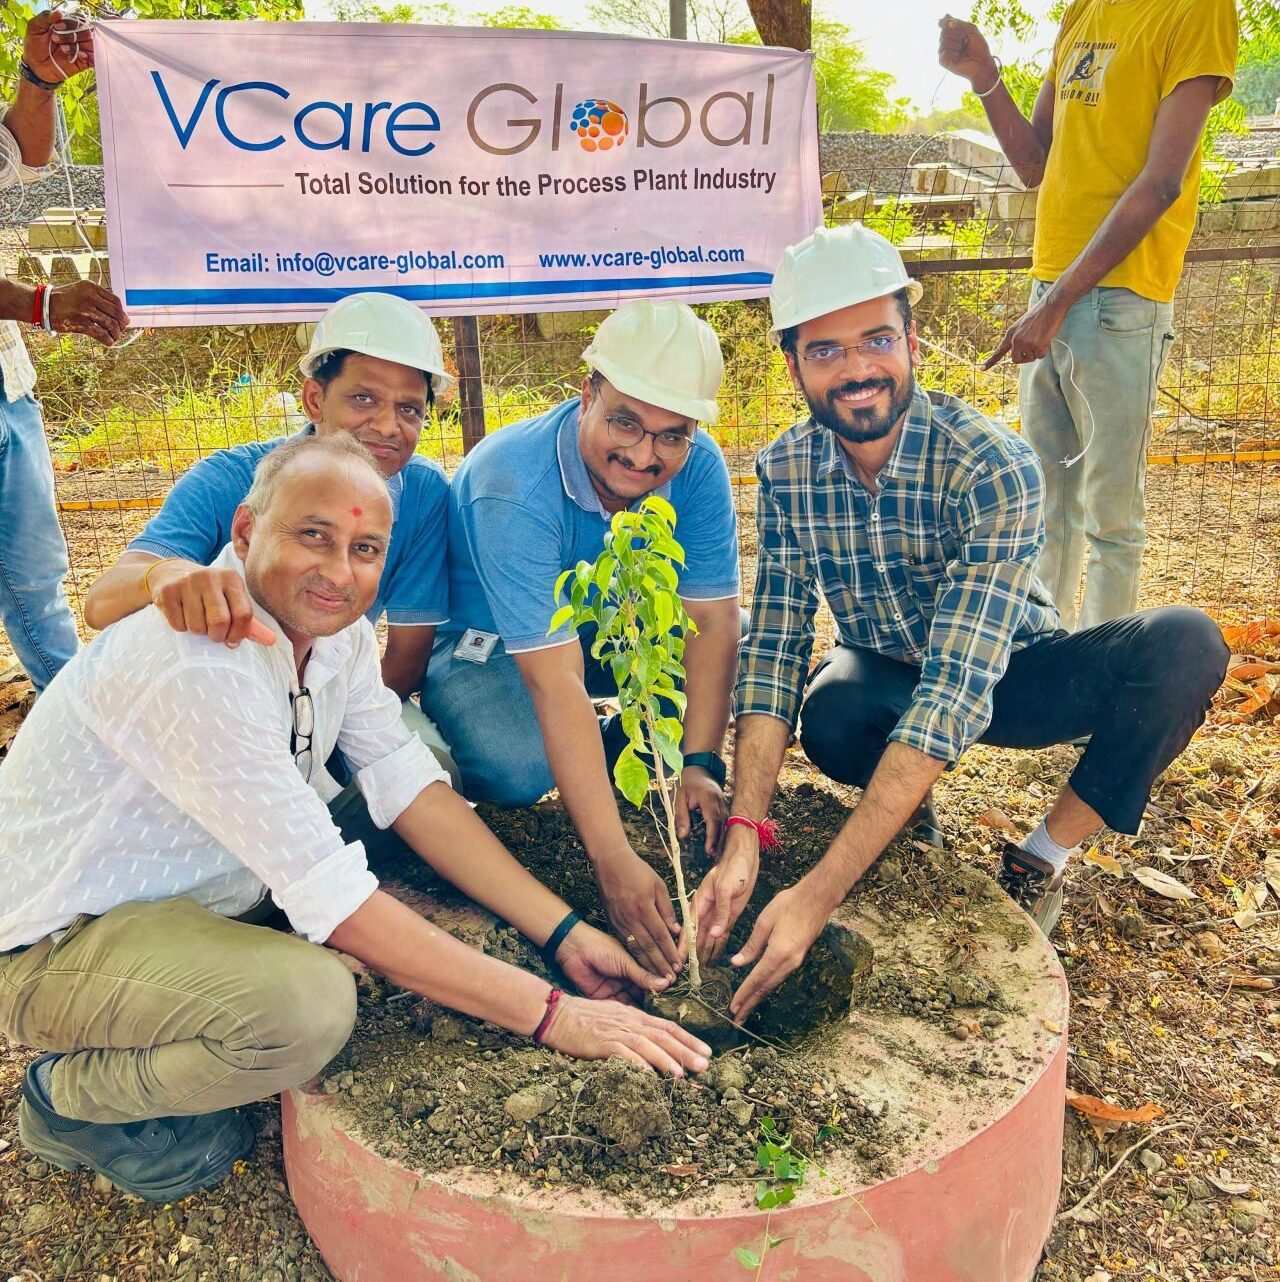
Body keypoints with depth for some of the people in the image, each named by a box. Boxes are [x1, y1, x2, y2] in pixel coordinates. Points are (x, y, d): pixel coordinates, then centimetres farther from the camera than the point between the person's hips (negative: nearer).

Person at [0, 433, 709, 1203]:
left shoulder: (334, 625, -5)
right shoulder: (199, 664, -32)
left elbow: (414, 791, -5)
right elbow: (337, 902, -33)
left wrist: (563, 932, -13)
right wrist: (550, 1015, -30)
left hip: (197, 890, 9)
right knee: (309, 1004, -35)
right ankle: (73, 1099, -1)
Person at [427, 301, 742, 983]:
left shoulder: (697, 468, -20)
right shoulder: (513, 485, -35)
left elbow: (711, 622, -17)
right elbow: (555, 681, -41)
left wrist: (698, 763, -29)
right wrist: (613, 860, -45)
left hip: (608, 623, 5)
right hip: (485, 640, -4)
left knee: (735, 659, -18)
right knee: (520, 768, -34)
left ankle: (632, 747, 5)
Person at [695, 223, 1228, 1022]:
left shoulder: (994, 468, -31)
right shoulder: (784, 471, -17)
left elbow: (958, 689, -39)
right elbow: (773, 651, -20)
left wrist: (818, 894, -45)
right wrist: (743, 841, -34)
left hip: (1008, 678, -1)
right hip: (886, 677, 2)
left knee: (1184, 645, -30)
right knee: (829, 720, -35)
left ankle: (1042, 862, -9)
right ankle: (911, 816, 2)